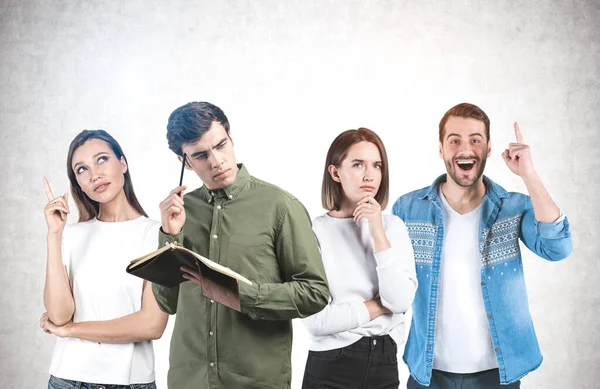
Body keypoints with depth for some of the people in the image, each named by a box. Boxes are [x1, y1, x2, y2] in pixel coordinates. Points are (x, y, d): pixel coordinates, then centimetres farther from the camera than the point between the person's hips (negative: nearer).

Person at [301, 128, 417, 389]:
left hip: (385, 362, 4)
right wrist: (379, 306, -9)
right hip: (330, 366, -4)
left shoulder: (393, 226, 1)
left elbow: (401, 302, -11)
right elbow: (316, 320, -18)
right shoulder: (315, 230, -12)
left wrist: (378, 233, -14)